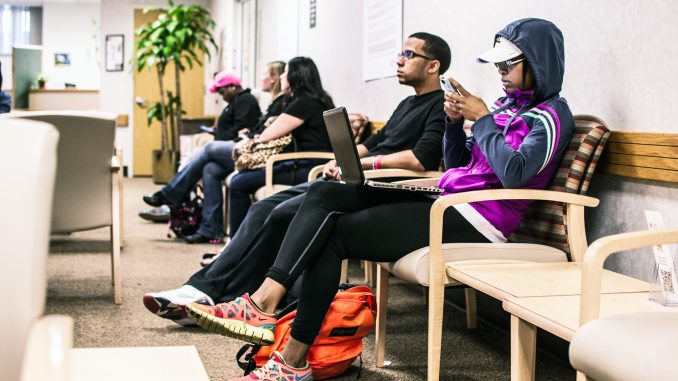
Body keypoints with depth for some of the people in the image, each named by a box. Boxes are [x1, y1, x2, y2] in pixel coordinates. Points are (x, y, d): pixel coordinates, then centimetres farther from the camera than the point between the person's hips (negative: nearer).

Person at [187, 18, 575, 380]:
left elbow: (513, 174, -23)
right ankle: (264, 302, -19)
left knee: (334, 234, -14)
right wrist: (455, 120, 5)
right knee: (324, 193, -8)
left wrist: (482, 118, -12)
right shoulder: (507, 103, 20)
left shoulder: (552, 114, -6)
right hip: (447, 201, 9)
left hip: (477, 219, -9)